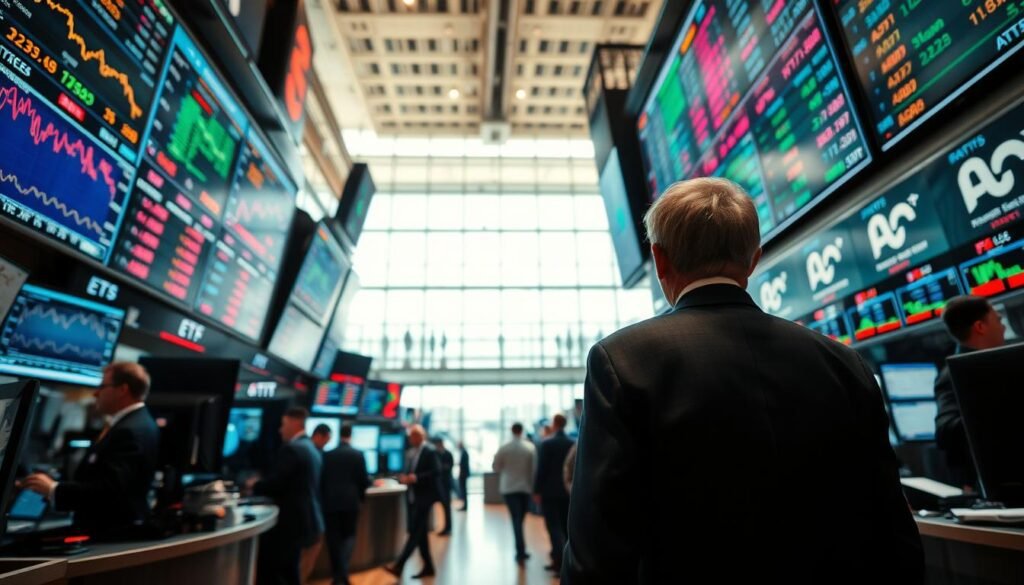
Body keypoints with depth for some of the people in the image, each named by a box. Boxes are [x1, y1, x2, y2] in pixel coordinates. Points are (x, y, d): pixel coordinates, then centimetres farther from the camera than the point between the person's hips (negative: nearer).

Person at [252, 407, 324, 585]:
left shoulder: (291, 449, -17)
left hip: (290, 521, -9)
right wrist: (262, 485, 18)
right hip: (304, 519, 9)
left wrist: (255, 486, 0)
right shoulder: (311, 449, 12)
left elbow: (275, 483, -20)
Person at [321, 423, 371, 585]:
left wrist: (323, 498, 18)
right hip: (351, 502, 0)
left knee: (333, 538, 10)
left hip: (331, 502, 1)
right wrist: (360, 496, 18)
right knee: (349, 536, 12)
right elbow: (364, 480, -2)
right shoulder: (358, 455, -5)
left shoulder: (327, 455, -2)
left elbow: (321, 480, 3)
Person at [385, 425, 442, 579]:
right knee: (419, 533, 12)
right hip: (413, 497, 8)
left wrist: (417, 478, -25)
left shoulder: (430, 452, -10)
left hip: (424, 497, -8)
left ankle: (398, 566, -7)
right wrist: (403, 478, -6)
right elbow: (408, 472, 17)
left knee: (415, 532, -7)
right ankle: (428, 567, 21)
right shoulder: (409, 452, 12)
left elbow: (436, 472, -18)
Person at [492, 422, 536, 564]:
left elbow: (495, 467, 0)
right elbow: (535, 468, -9)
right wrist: (534, 486, 3)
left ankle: (520, 552, -6)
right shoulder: (530, 447, -8)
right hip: (526, 487, 1)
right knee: (520, 519, 15)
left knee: (516, 520, 1)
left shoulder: (504, 448, -7)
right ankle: (521, 550, 23)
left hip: (509, 487, -1)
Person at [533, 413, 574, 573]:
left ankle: (560, 561, -9)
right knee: (566, 526, 13)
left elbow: (541, 468, -13)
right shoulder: (573, 444, 1)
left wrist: (537, 490, -6)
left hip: (549, 491, -4)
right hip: (567, 491, 5)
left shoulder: (547, 443, -11)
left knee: (554, 526, 0)